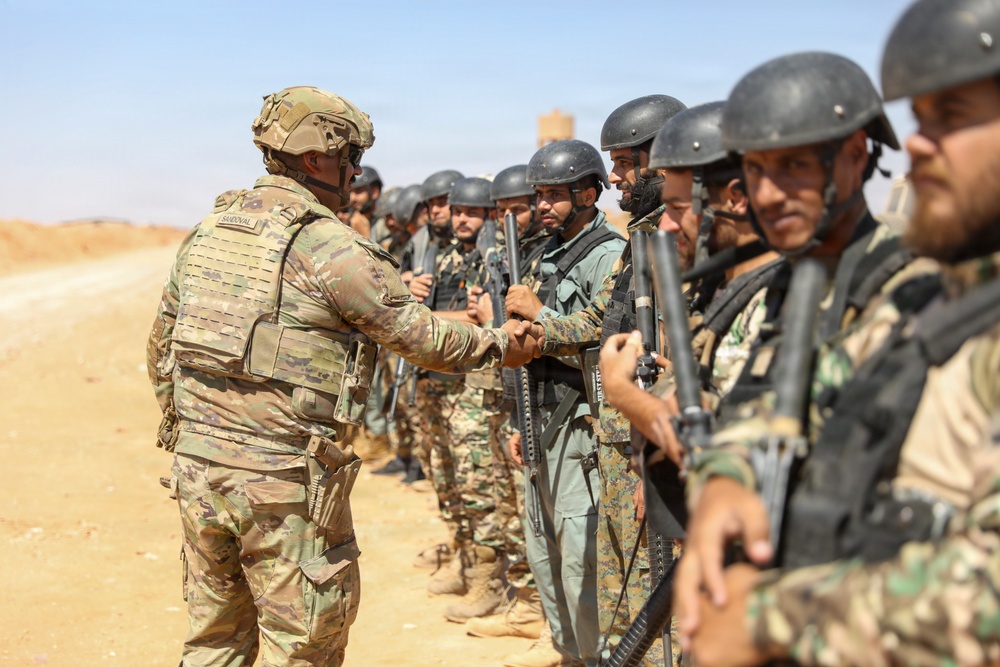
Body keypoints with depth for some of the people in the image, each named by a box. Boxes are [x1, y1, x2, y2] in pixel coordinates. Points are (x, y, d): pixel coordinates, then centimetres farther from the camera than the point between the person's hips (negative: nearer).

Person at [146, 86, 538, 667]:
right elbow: (420, 336, -5)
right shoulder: (332, 248, -12)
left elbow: (163, 342, 16)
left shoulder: (209, 228, 9)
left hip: (197, 465, 7)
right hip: (284, 479, -7)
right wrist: (499, 344, 11)